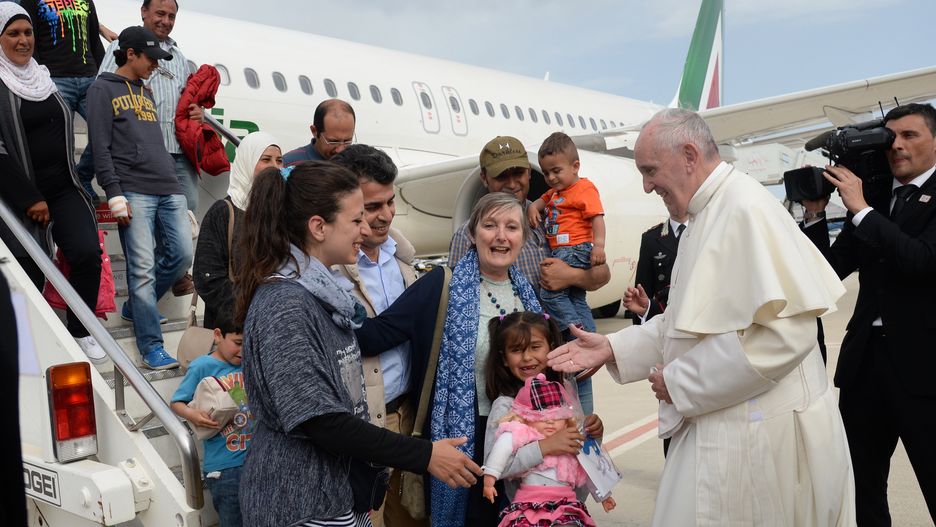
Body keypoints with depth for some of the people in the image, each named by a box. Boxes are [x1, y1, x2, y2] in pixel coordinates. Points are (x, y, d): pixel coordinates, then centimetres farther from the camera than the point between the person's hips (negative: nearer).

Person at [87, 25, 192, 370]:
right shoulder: (103, 90, 4)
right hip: (134, 192, -7)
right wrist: (115, 196, -12)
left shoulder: (146, 93, 25)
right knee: (143, 269, -9)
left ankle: (135, 307, 23)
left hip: (169, 190, 7)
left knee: (182, 255, 0)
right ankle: (152, 348, -4)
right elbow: (101, 149, -4)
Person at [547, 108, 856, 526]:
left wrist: (681, 382, -18)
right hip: (721, 427, 9)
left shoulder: (746, 208, -18)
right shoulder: (704, 218, 12)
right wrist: (611, 349, 4)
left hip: (758, 434, -9)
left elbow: (784, 330, -27)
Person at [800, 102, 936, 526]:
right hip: (866, 356, 5)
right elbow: (832, 268, 6)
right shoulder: (871, 195, 9)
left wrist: (860, 209, -19)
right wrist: (815, 213, -5)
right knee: (859, 485, 13)